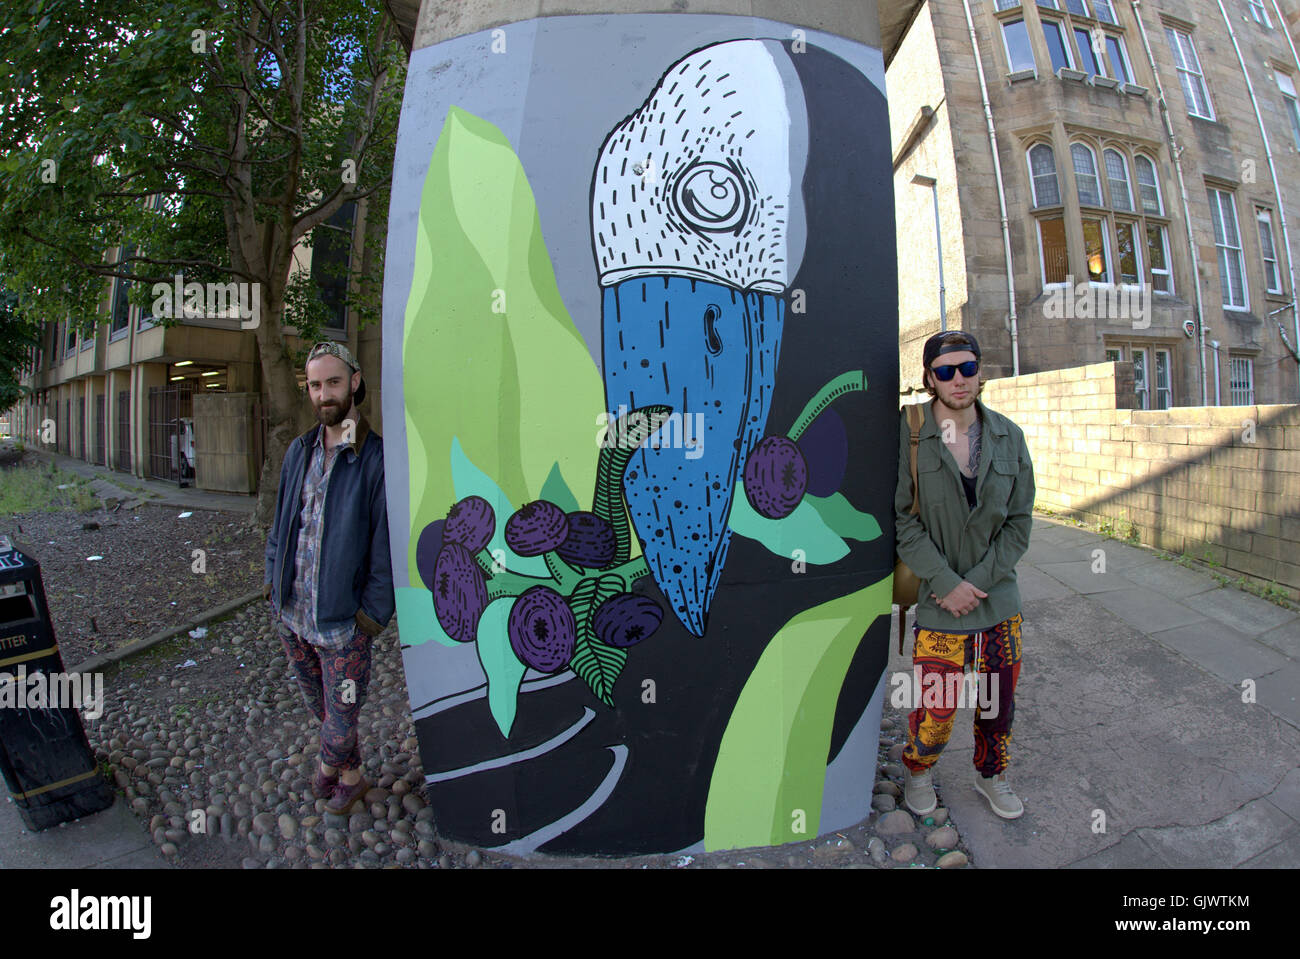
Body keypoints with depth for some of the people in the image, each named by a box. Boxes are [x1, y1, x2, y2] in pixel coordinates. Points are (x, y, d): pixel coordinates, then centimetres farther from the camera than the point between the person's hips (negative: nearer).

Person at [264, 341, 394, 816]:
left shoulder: (377, 458, -15)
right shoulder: (299, 451, 5)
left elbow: (386, 547, -14)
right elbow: (281, 522, 13)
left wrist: (371, 616, -15)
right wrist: (274, 583, 7)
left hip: (341, 622, -6)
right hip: (290, 615, 6)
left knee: (340, 723, 10)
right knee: (319, 706, 22)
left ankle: (328, 766, 43)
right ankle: (351, 777, 46)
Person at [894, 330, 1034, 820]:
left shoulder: (1008, 436, 2)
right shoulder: (908, 434, -10)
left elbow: (1019, 522, 2)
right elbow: (903, 520, -11)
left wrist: (977, 581, -9)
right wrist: (946, 583, -16)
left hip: (1000, 600, 4)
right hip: (937, 604, -4)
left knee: (999, 702, 18)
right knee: (935, 707, 4)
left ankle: (990, 774, 47)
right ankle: (917, 770, 37)